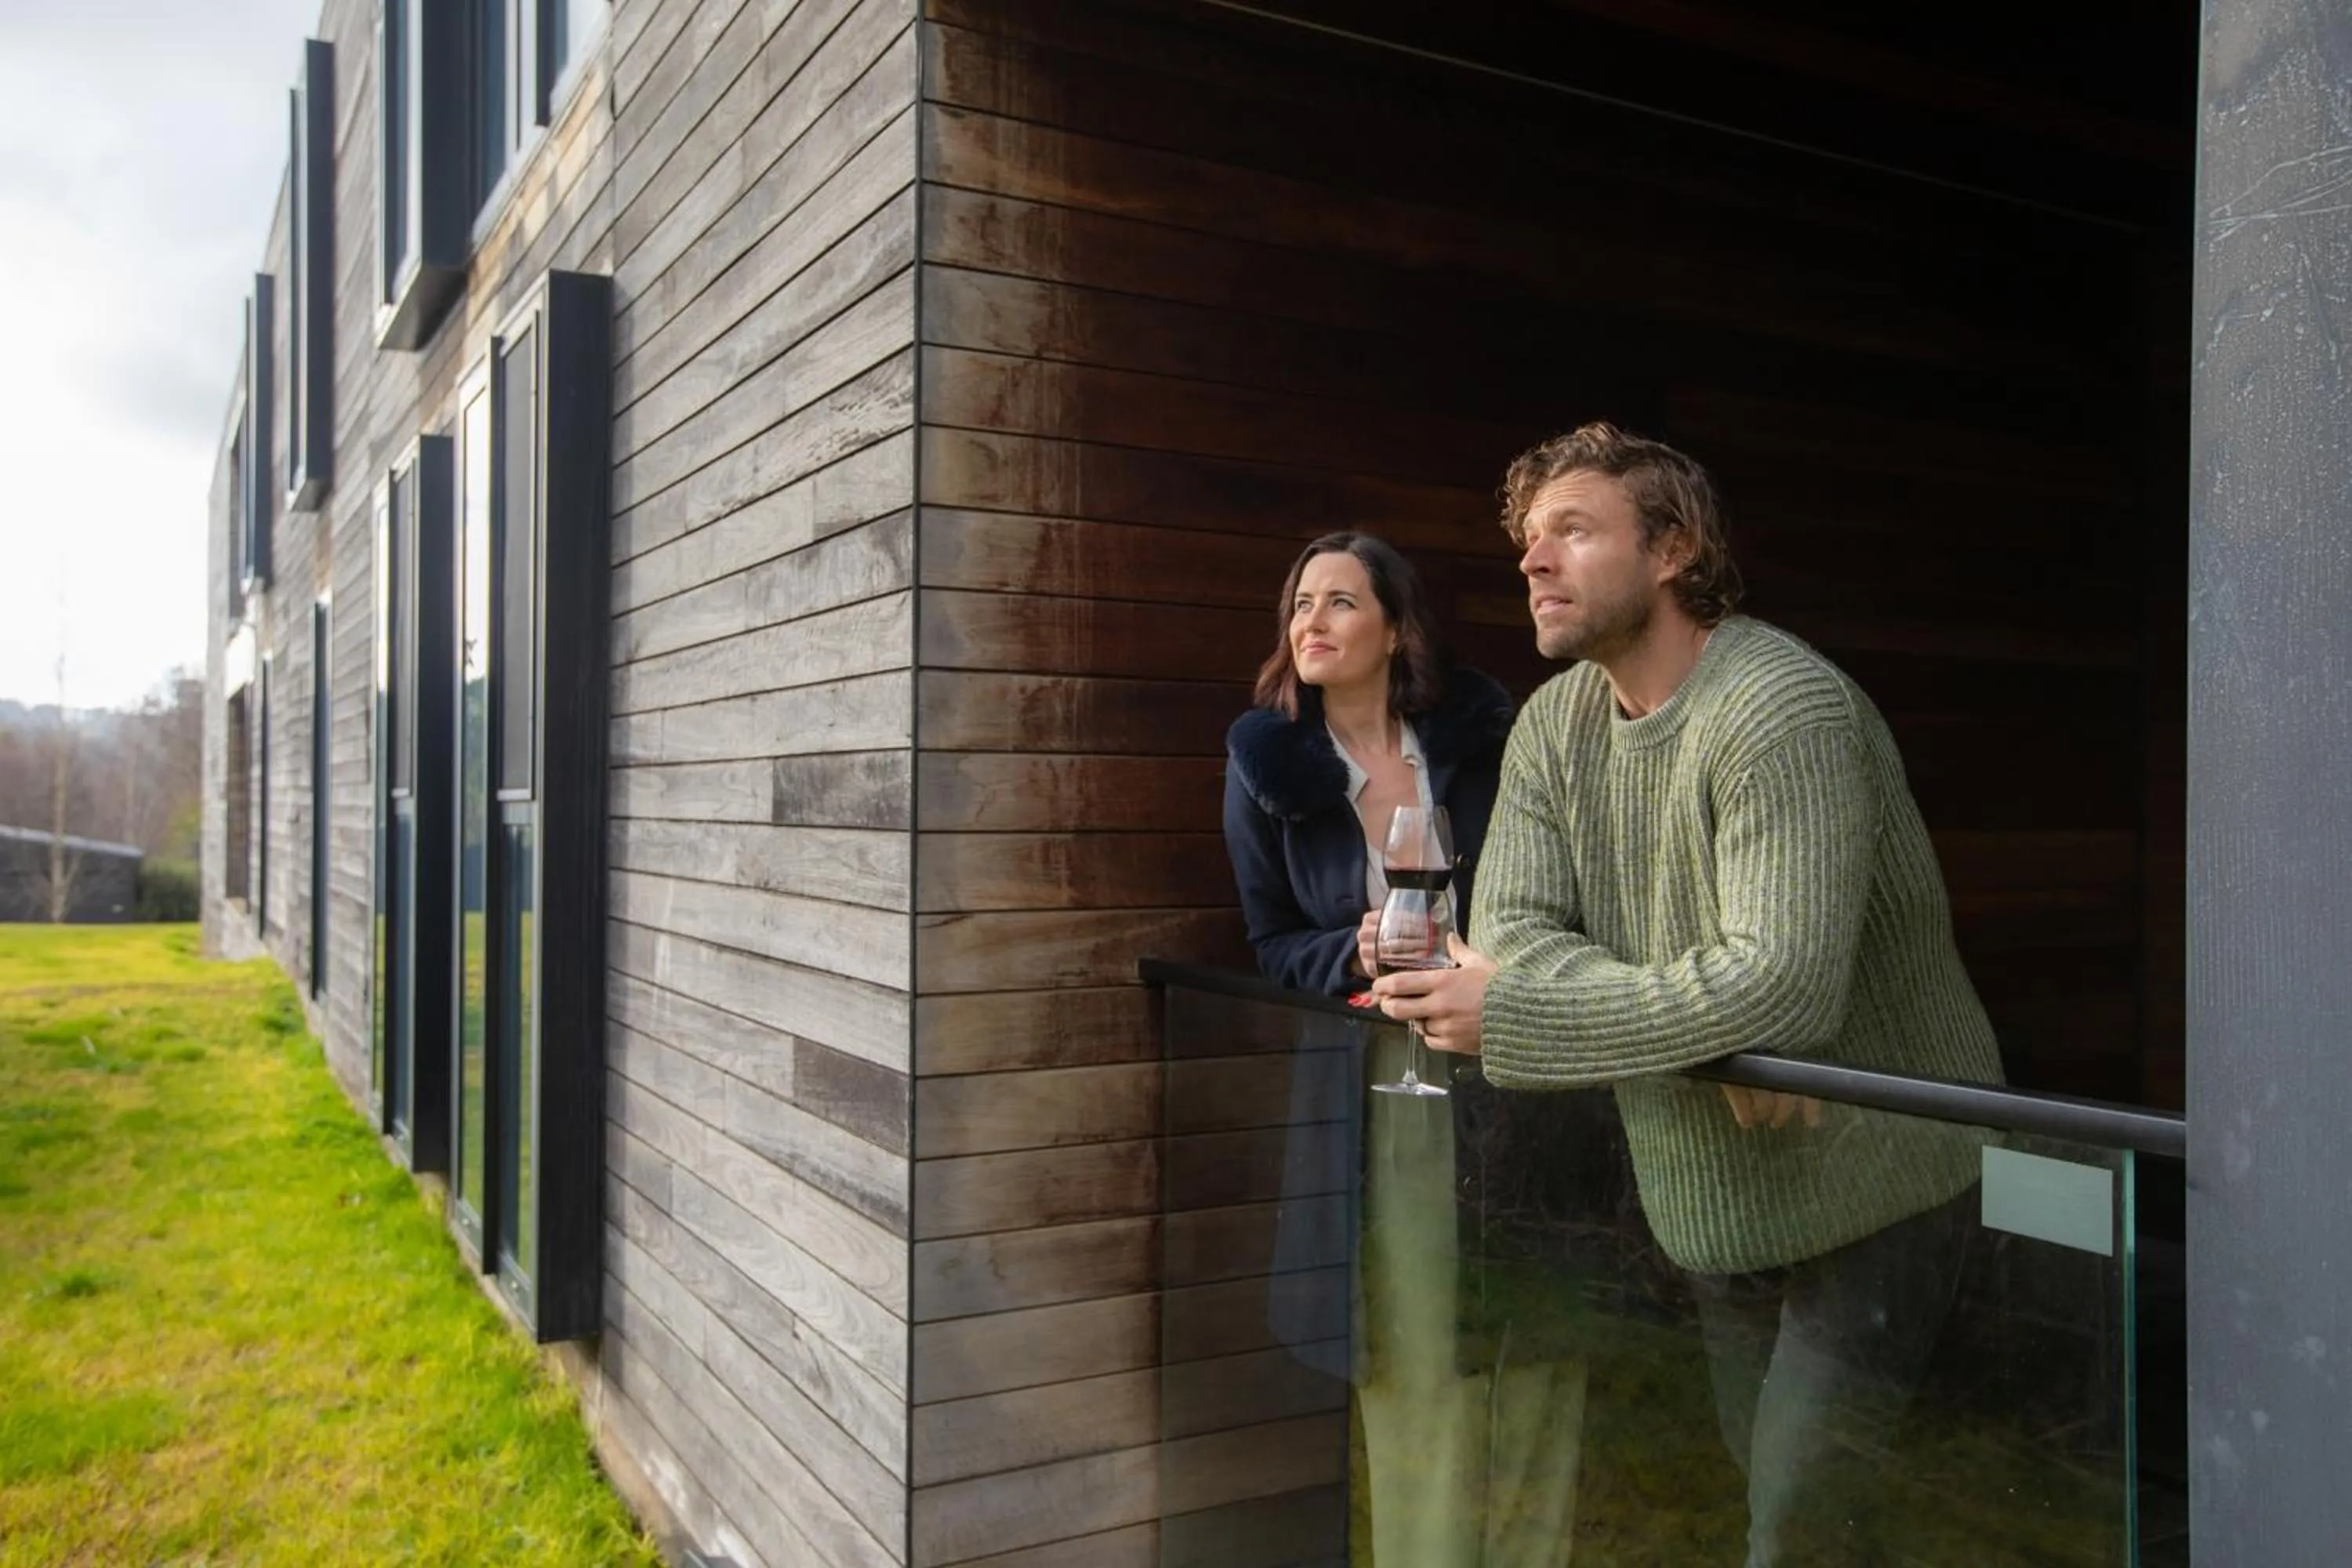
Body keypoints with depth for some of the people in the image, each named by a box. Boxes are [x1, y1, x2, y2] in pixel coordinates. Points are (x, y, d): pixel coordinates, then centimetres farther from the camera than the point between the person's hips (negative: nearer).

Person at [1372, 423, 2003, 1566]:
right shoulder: (1554, 723, 0)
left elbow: (1784, 981, -33)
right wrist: (1703, 1026, -25)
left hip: (1873, 1180, -7)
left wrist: (1512, 1018, -31)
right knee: (1761, 1476, 18)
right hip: (1718, 1191, 7)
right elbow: (1510, 926, -8)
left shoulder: (1785, 709, -23)